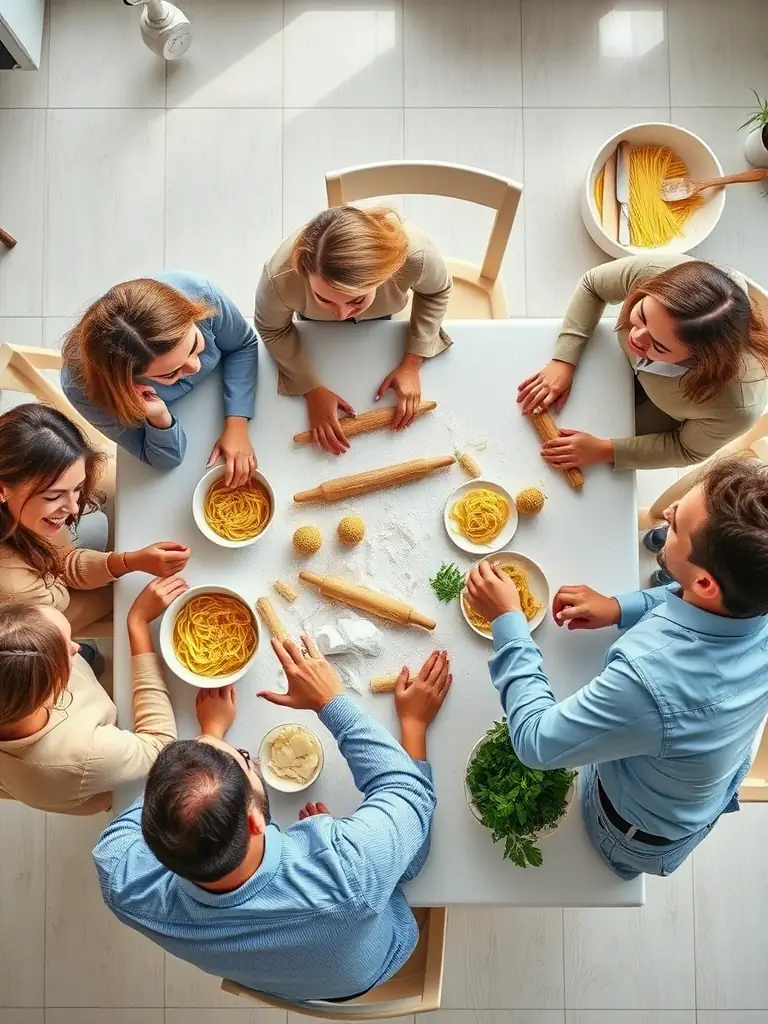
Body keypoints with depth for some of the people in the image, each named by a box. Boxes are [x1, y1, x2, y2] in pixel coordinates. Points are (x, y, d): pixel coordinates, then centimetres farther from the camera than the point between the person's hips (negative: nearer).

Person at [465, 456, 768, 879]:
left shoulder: (652, 684, -54)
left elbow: (536, 741, -35)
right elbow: (712, 608, -3)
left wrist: (507, 621, -27)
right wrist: (621, 608, -14)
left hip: (642, 836, -6)